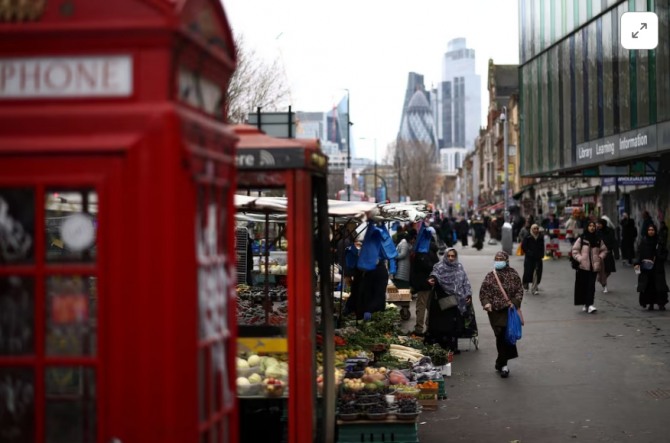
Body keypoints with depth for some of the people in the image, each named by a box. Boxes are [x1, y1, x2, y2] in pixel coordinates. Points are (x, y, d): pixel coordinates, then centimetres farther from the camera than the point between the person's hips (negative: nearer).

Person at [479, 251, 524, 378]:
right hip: (495, 311, 0)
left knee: (507, 335, -1)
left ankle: (501, 363, 13)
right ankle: (503, 364, 9)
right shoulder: (490, 276, 5)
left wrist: (514, 301, -13)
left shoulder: (513, 274, 3)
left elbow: (519, 290, 3)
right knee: (501, 335, -4)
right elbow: (483, 292, 5)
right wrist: (486, 303, -13)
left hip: (510, 310, 0)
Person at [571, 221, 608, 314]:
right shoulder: (581, 239, 0)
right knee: (583, 286, 3)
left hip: (594, 267, 1)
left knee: (591, 286, -7)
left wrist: (600, 257, 6)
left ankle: (590, 304, -11)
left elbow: (604, 250, 20)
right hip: (583, 266, -1)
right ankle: (585, 304, 15)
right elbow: (574, 250, 2)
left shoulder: (598, 240, 8)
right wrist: (580, 258, -9)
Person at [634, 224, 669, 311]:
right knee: (648, 286, -1)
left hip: (657, 267, 0)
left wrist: (658, 258, -9)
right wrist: (637, 263, -13)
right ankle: (650, 304, 8)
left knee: (659, 284, -3)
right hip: (645, 267, 0)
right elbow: (639, 253, -2)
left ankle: (661, 304, 3)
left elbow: (665, 252, 6)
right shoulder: (643, 241, 1)